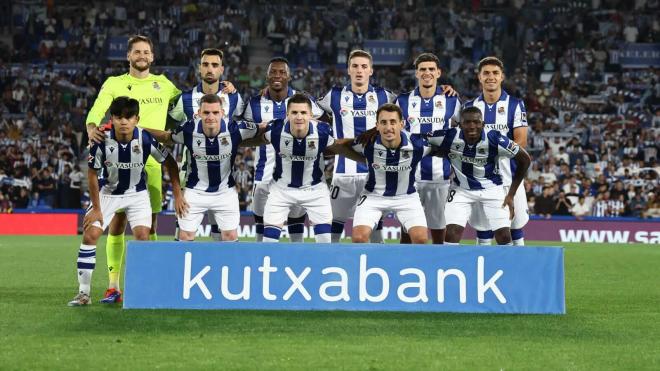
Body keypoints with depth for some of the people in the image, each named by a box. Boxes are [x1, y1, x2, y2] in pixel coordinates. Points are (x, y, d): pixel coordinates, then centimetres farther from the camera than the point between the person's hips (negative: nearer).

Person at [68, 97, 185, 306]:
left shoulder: (145, 139, -23)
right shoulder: (102, 141, -24)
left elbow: (169, 163, -7)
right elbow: (92, 174, -10)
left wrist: (178, 195, -8)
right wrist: (96, 208, -9)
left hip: (137, 193, 0)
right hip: (108, 192, 0)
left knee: (143, 236, -15)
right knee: (90, 235, -10)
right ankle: (83, 293, -3)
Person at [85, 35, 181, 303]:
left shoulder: (163, 84, 13)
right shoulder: (114, 83, 5)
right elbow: (96, 111, -7)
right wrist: (92, 128, -30)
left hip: (152, 161, 2)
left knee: (150, 223, 3)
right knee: (117, 221, -3)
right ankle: (113, 285, 1)